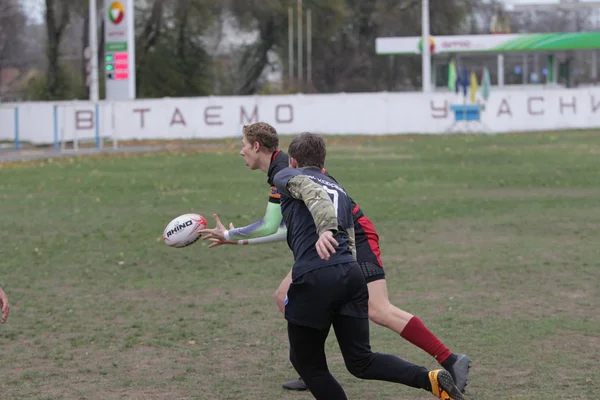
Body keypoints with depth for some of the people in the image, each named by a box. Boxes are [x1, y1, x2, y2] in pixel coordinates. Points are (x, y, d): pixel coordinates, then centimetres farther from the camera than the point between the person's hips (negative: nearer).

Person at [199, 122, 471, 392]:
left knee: (379, 312, -21)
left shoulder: (284, 172, -14)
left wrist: (229, 234, 1)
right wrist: (240, 240, 25)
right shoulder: (285, 170, 16)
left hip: (356, 237, -10)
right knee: (285, 296, 7)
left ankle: (451, 362, -20)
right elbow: (288, 229, 22)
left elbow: (269, 227, -15)